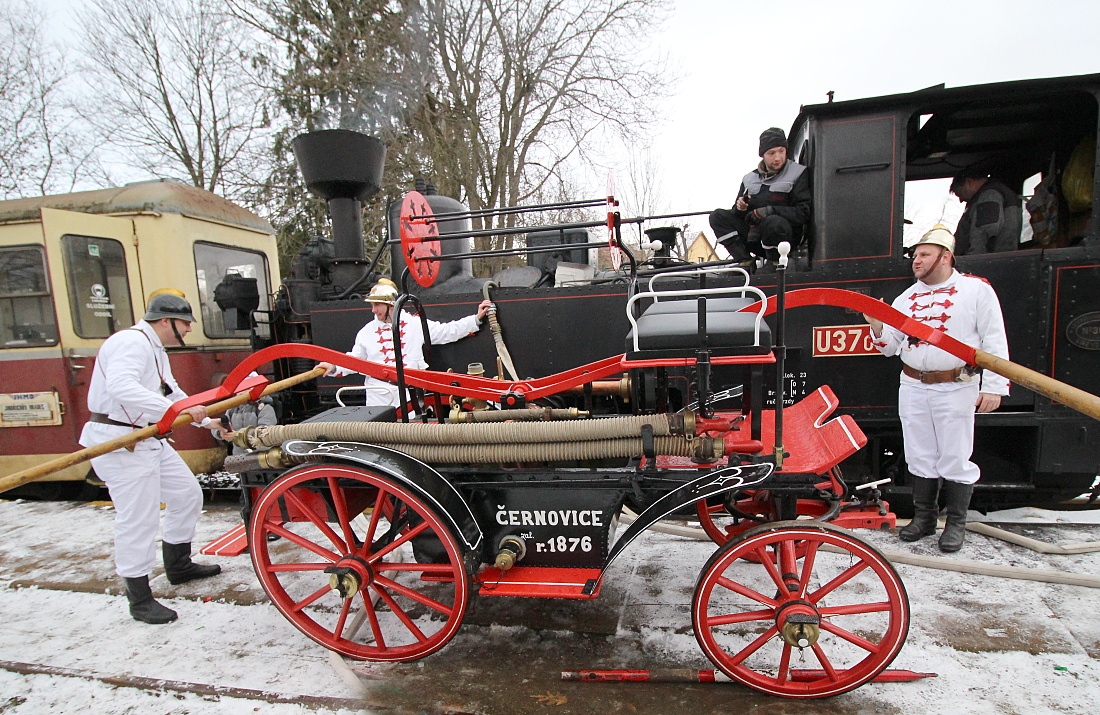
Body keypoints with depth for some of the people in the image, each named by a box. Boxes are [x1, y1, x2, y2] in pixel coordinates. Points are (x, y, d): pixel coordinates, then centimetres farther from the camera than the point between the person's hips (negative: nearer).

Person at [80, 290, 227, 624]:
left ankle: (178, 566, 33)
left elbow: (172, 392, 27)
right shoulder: (132, 342, -17)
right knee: (138, 519, -6)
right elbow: (120, 386, -34)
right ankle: (140, 600, 9)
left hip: (149, 440, 11)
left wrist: (207, 420, 28)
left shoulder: (156, 350, 17)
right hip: (118, 442, -11)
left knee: (187, 494, 15)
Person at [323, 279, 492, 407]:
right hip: (378, 401, 2)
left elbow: (448, 331, 4)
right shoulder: (367, 332, 10)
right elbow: (353, 360, 16)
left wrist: (476, 319, -1)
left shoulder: (415, 324, 3)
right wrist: (334, 368, -2)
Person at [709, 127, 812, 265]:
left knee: (773, 222, -39)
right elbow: (736, 214, 14)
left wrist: (770, 211, -20)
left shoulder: (798, 174, 1)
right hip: (752, 235, 5)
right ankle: (746, 261, -15)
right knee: (717, 216, -10)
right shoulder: (750, 178, 14)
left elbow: (804, 211, -9)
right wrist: (740, 208, -11)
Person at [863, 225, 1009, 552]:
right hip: (912, 387, 5)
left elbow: (994, 341, -5)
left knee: (954, 459, 3)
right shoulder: (906, 298, 11)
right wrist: (877, 327, -9)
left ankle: (956, 523, 19)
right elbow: (890, 346, 11)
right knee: (919, 457, 11)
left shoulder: (977, 289, -2)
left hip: (956, 388, -4)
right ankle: (923, 517, 25)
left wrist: (993, 386, -10)